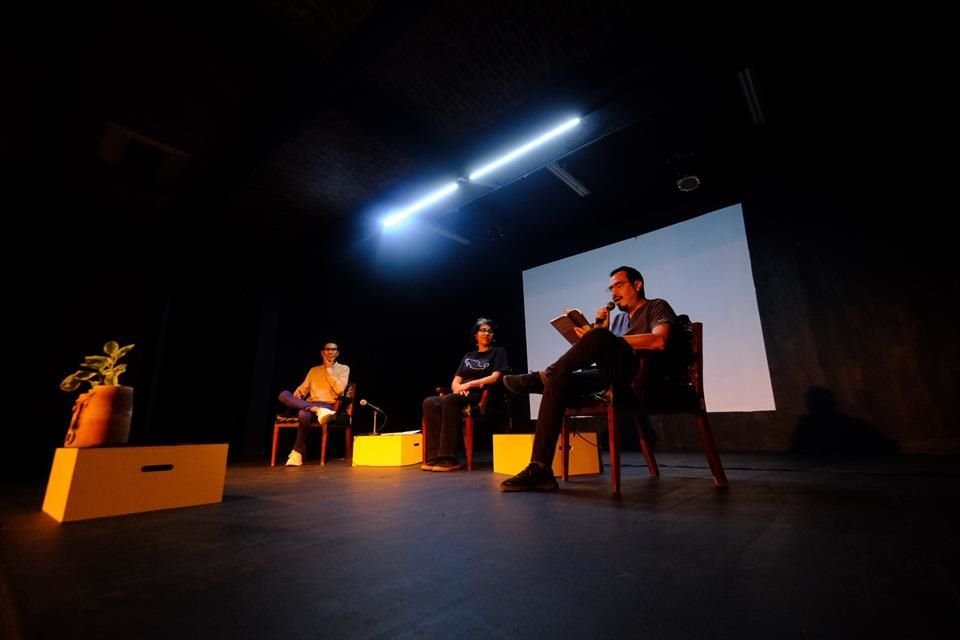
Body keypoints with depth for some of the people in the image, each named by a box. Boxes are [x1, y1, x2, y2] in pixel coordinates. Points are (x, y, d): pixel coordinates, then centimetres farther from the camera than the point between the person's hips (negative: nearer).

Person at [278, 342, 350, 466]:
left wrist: (329, 370, -3)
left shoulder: (343, 369, 10)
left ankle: (297, 452, -19)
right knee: (284, 394, -22)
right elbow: (303, 388, 15)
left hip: (327, 405, -4)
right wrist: (296, 397, -8)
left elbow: (339, 389, -5)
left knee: (303, 414, -37)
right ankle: (316, 410, -33)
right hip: (309, 404, 5)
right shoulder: (314, 370, 24)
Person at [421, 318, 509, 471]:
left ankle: (448, 458, -34)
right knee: (429, 403, -24)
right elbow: (455, 382, 16)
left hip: (482, 397, -5)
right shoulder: (468, 356, 25)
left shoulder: (498, 352, 12)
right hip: (461, 396, 6)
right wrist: (458, 387, -9)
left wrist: (469, 384, -11)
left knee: (448, 400, -35)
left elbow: (494, 378, -5)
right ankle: (436, 456, -28)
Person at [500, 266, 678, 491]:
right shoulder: (620, 319, 29)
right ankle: (540, 469, -21)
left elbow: (659, 342, -13)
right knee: (558, 383, -16)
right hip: (616, 377, 7)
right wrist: (600, 330, 1)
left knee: (600, 337, -31)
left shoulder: (657, 307, 10)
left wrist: (602, 335, -15)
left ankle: (542, 376, -15)